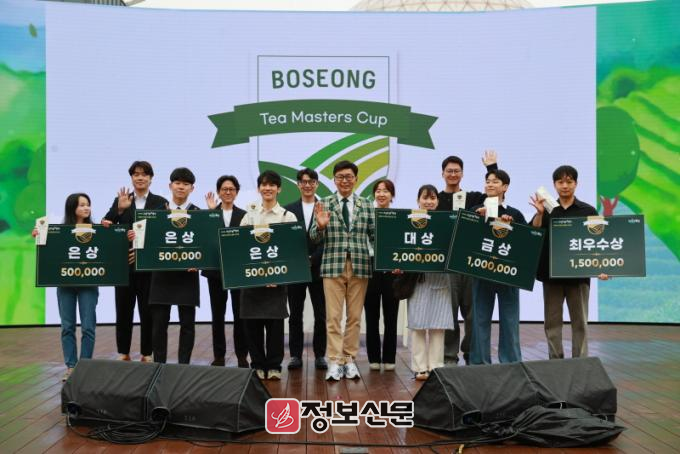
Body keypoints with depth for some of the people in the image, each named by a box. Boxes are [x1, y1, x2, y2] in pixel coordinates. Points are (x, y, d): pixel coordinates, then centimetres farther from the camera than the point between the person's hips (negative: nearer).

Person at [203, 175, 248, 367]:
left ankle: (242, 356, 13)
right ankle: (218, 356, 15)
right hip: (216, 270, 0)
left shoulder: (244, 215, 4)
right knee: (217, 315, 7)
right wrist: (210, 211, -18)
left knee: (240, 314, 4)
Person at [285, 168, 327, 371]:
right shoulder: (289, 209, 8)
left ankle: (320, 355, 13)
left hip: (318, 269, -1)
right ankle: (295, 355, 14)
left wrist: (312, 260, -12)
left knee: (321, 315, 4)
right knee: (295, 315, 6)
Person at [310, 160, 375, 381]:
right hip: (333, 266, -2)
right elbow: (314, 238, 1)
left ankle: (350, 359, 18)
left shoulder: (366, 205, 8)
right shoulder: (324, 204, 3)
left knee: (355, 316, 8)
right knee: (333, 317, -2)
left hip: (360, 267, 2)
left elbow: (374, 235, 8)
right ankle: (335, 362, 4)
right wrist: (320, 226, -20)